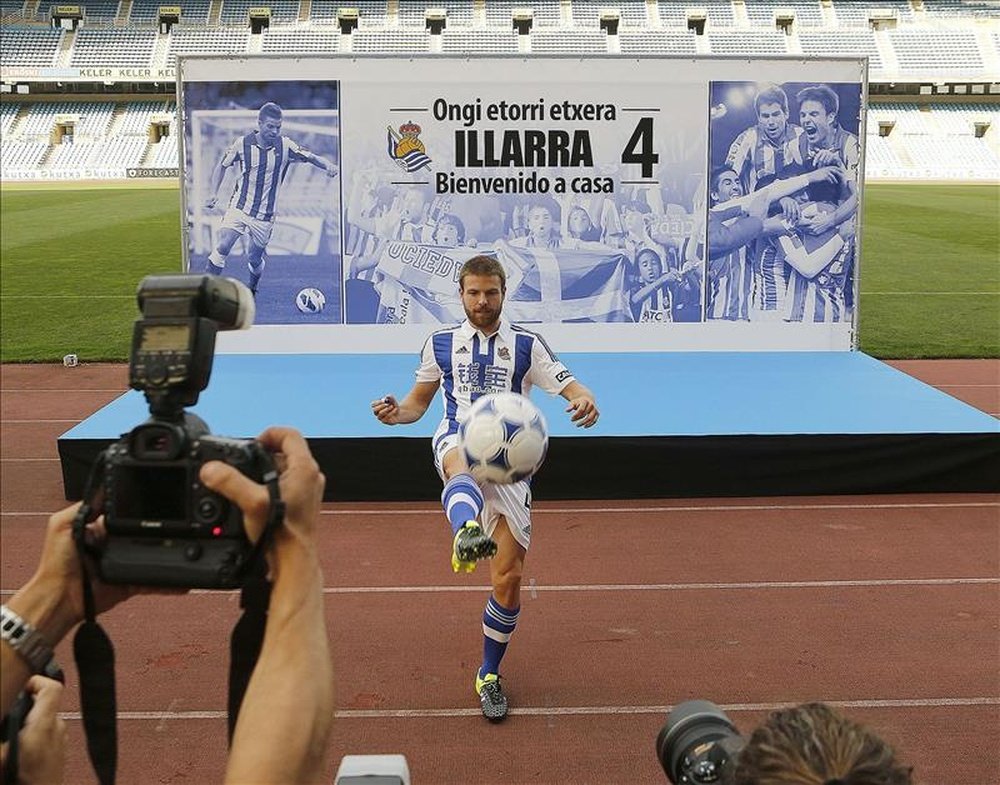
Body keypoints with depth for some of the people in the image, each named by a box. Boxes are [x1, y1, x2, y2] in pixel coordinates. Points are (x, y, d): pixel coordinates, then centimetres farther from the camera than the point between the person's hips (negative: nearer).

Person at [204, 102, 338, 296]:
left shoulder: (285, 145, -7)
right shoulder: (242, 143, -7)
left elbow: (311, 157, -6)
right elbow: (222, 166, 6)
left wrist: (328, 165, -29)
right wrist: (213, 193, -5)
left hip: (264, 215, 1)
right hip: (239, 207, -1)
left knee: (254, 260, 9)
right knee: (222, 247, -19)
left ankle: (252, 291, 40)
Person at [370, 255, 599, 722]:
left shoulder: (526, 345, 8)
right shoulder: (440, 343, 13)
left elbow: (572, 388, 1)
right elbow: (418, 402, 20)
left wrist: (586, 402, -25)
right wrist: (396, 412, -4)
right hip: (457, 442, 0)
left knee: (508, 580, -2)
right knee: (463, 467, -42)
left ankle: (488, 676, 18)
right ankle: (466, 534, -77)